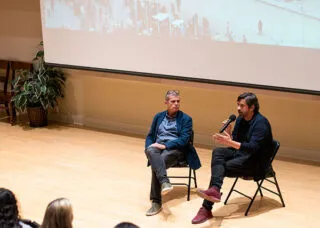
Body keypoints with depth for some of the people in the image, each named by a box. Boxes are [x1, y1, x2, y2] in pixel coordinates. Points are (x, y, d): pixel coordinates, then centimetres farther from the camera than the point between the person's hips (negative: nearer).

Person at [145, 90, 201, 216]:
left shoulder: (186, 119, 7)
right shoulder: (158, 117, 20)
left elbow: (184, 140, -6)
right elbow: (150, 136, 20)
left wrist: (165, 145, -18)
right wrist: (149, 146, -3)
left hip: (175, 149, -3)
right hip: (158, 147, 3)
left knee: (160, 160, -37)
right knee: (151, 151, -37)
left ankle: (156, 201, -37)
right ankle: (164, 182, -57)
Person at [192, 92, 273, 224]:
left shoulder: (261, 123, -17)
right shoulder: (240, 119, 8)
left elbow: (253, 148, -28)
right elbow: (234, 142, 8)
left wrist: (229, 142, -38)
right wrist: (228, 133, -15)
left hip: (256, 163, -7)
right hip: (241, 154, 8)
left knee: (222, 167, -25)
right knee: (218, 152, -21)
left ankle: (206, 208, -28)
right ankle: (215, 189, -42)